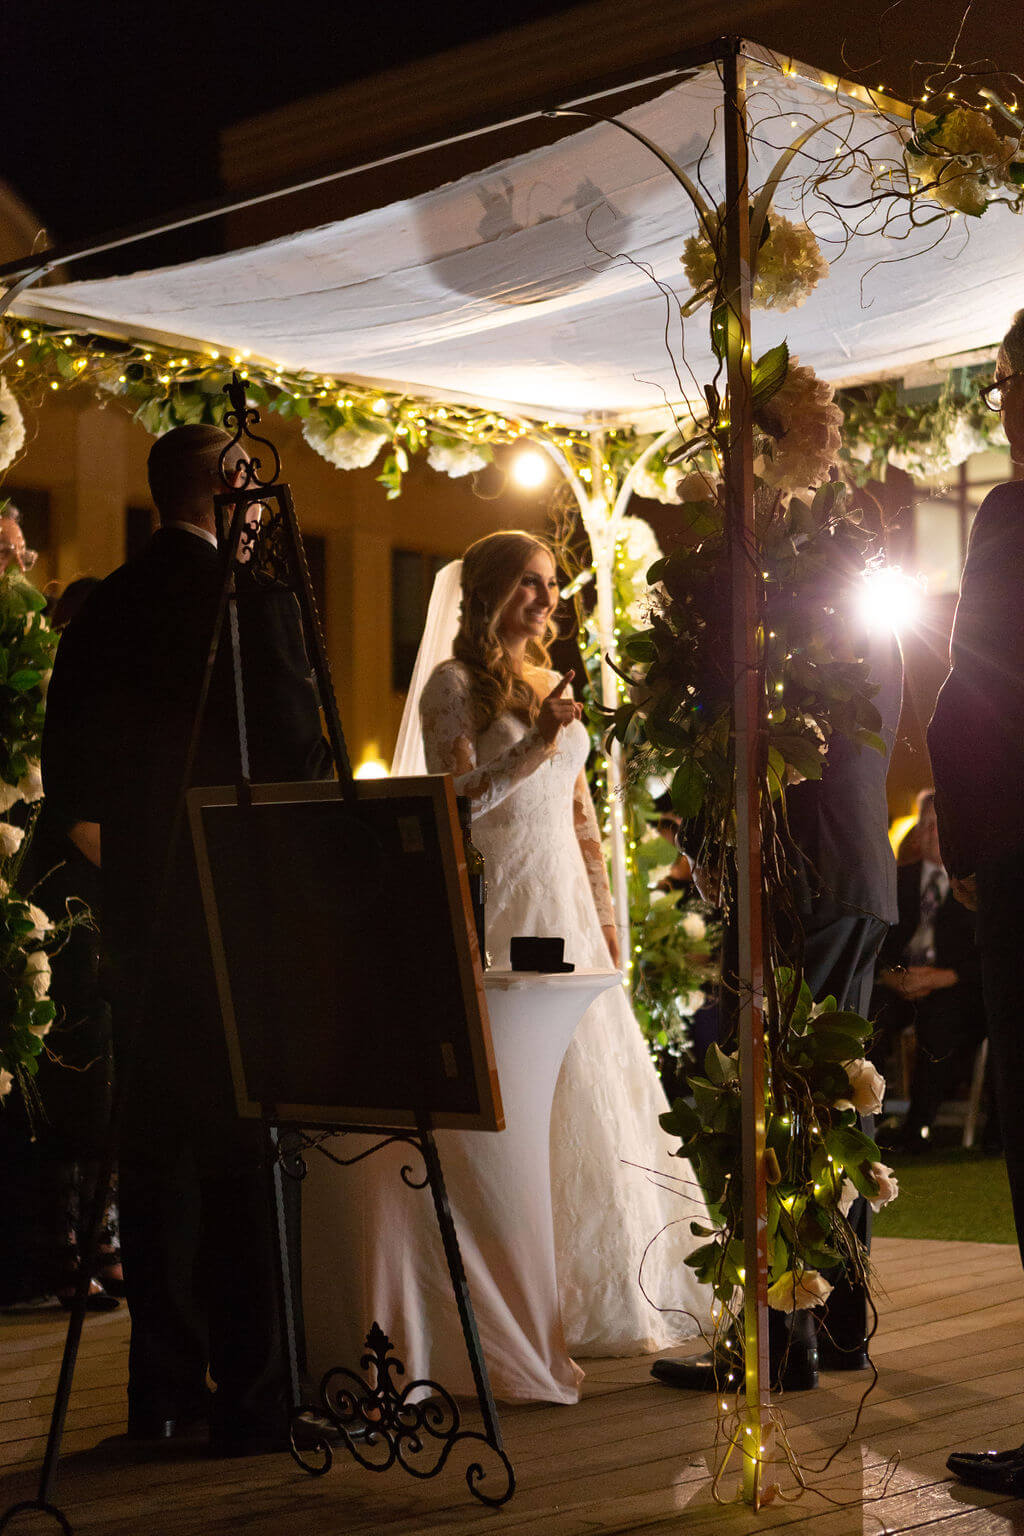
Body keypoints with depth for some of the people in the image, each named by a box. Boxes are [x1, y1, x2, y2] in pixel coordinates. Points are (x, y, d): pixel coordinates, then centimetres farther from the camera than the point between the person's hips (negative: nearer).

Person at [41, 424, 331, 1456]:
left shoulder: (103, 609, 9)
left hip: (137, 905, 6)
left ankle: (163, 1385, 16)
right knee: (239, 1142, -3)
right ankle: (248, 1393, -1)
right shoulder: (254, 595, -9)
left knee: (152, 1138, 10)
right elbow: (298, 748, -11)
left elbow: (66, 765, 11)